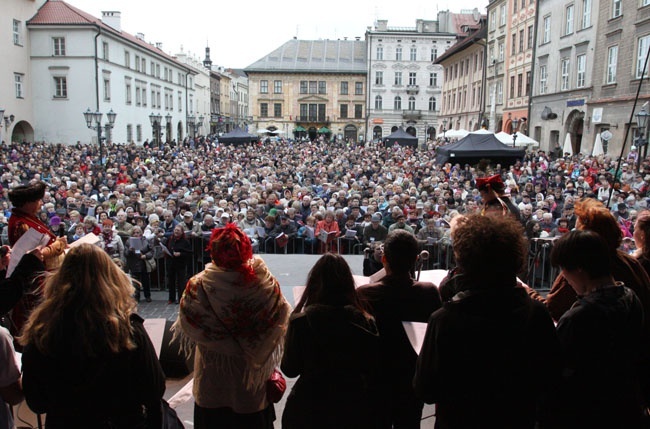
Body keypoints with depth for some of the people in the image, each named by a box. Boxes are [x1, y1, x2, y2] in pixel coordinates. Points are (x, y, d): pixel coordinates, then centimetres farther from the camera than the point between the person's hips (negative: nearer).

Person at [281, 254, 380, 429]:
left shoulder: (301, 321, -17)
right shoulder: (366, 322, -11)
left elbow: (289, 369, -5)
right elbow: (374, 371, -2)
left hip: (309, 409, -1)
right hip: (355, 408, 2)